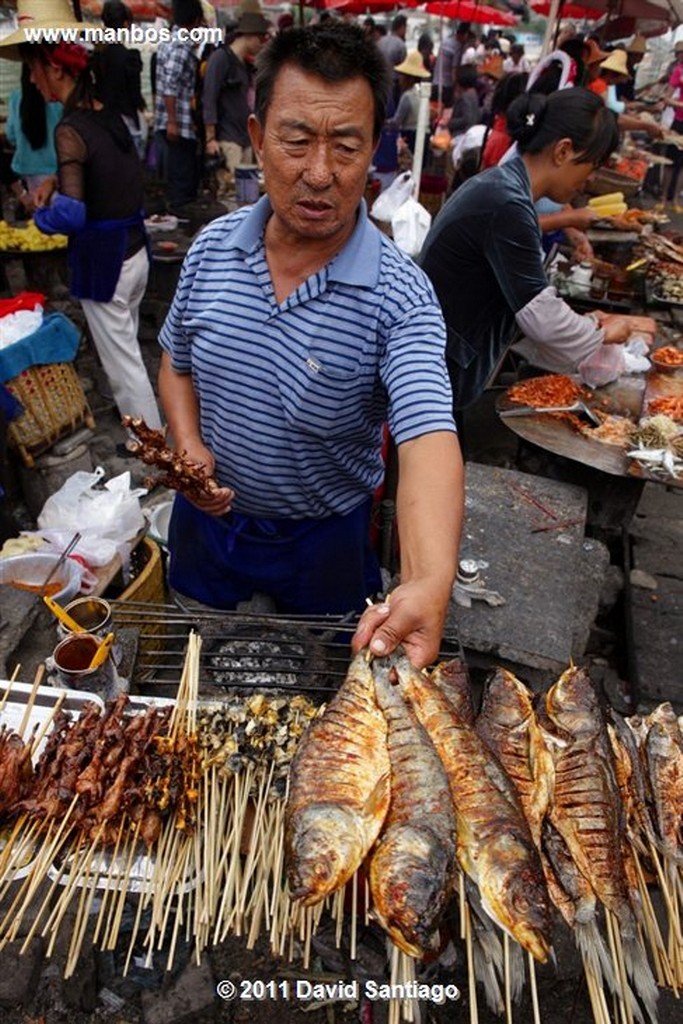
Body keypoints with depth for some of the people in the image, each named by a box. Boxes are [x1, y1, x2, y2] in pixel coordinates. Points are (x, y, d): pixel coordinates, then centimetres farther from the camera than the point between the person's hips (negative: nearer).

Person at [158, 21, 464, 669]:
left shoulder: (400, 295, -25)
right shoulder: (212, 247, -11)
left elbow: (428, 438, -38)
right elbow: (177, 361, 4)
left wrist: (429, 584, -56)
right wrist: (189, 445, -16)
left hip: (324, 538, -3)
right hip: (208, 516, 4)